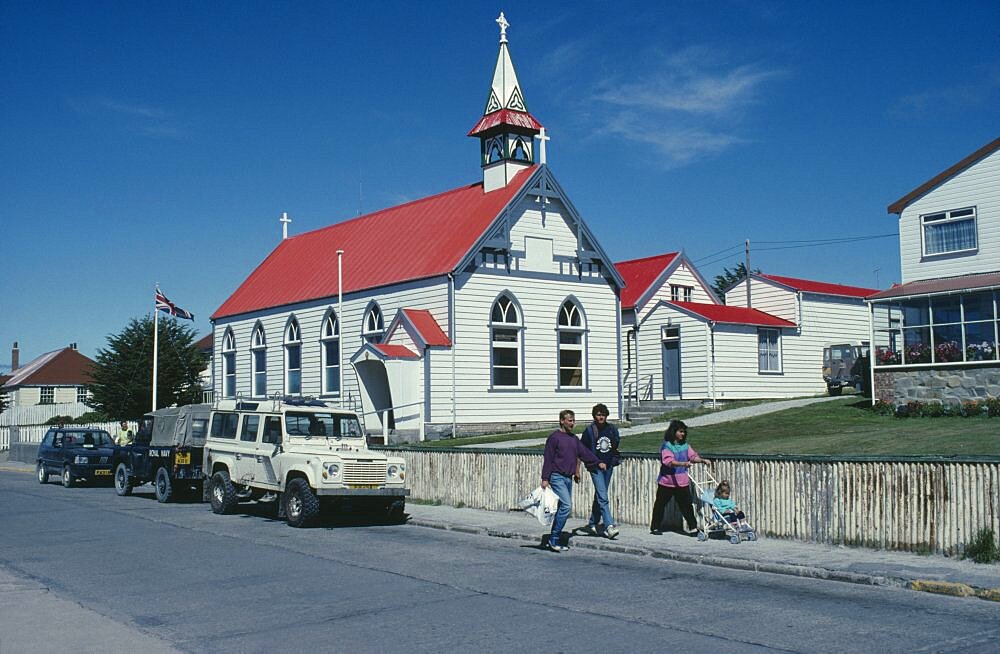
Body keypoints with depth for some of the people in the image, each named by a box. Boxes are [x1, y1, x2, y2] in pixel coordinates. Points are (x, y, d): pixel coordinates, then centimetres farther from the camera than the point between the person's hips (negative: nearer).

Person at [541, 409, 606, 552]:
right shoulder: (554, 437, -7)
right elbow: (548, 459, -10)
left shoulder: (574, 439, 17)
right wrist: (545, 478, -15)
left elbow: (584, 452, 12)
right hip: (557, 477, -8)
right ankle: (554, 539, -12)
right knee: (566, 506, -18)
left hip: (568, 478, 8)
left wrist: (598, 462, -1)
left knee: (563, 508, 8)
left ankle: (552, 541, 15)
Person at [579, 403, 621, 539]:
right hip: (595, 468, -5)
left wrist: (615, 459, 8)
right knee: (602, 498, -13)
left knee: (599, 496, 15)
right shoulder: (589, 430, -6)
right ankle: (609, 526, -19)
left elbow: (617, 444, 19)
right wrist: (590, 461, -8)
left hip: (608, 466, 5)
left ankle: (592, 524, 27)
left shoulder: (612, 428, 5)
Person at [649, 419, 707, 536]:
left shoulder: (685, 445, 9)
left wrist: (702, 460, -18)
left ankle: (693, 528, 2)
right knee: (660, 505, 8)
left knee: (686, 504, -2)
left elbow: (693, 456, 2)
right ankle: (654, 527, 21)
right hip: (667, 482, -4)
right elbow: (669, 461, -25)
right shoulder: (666, 446, -11)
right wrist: (684, 463, -38)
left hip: (682, 482, 4)